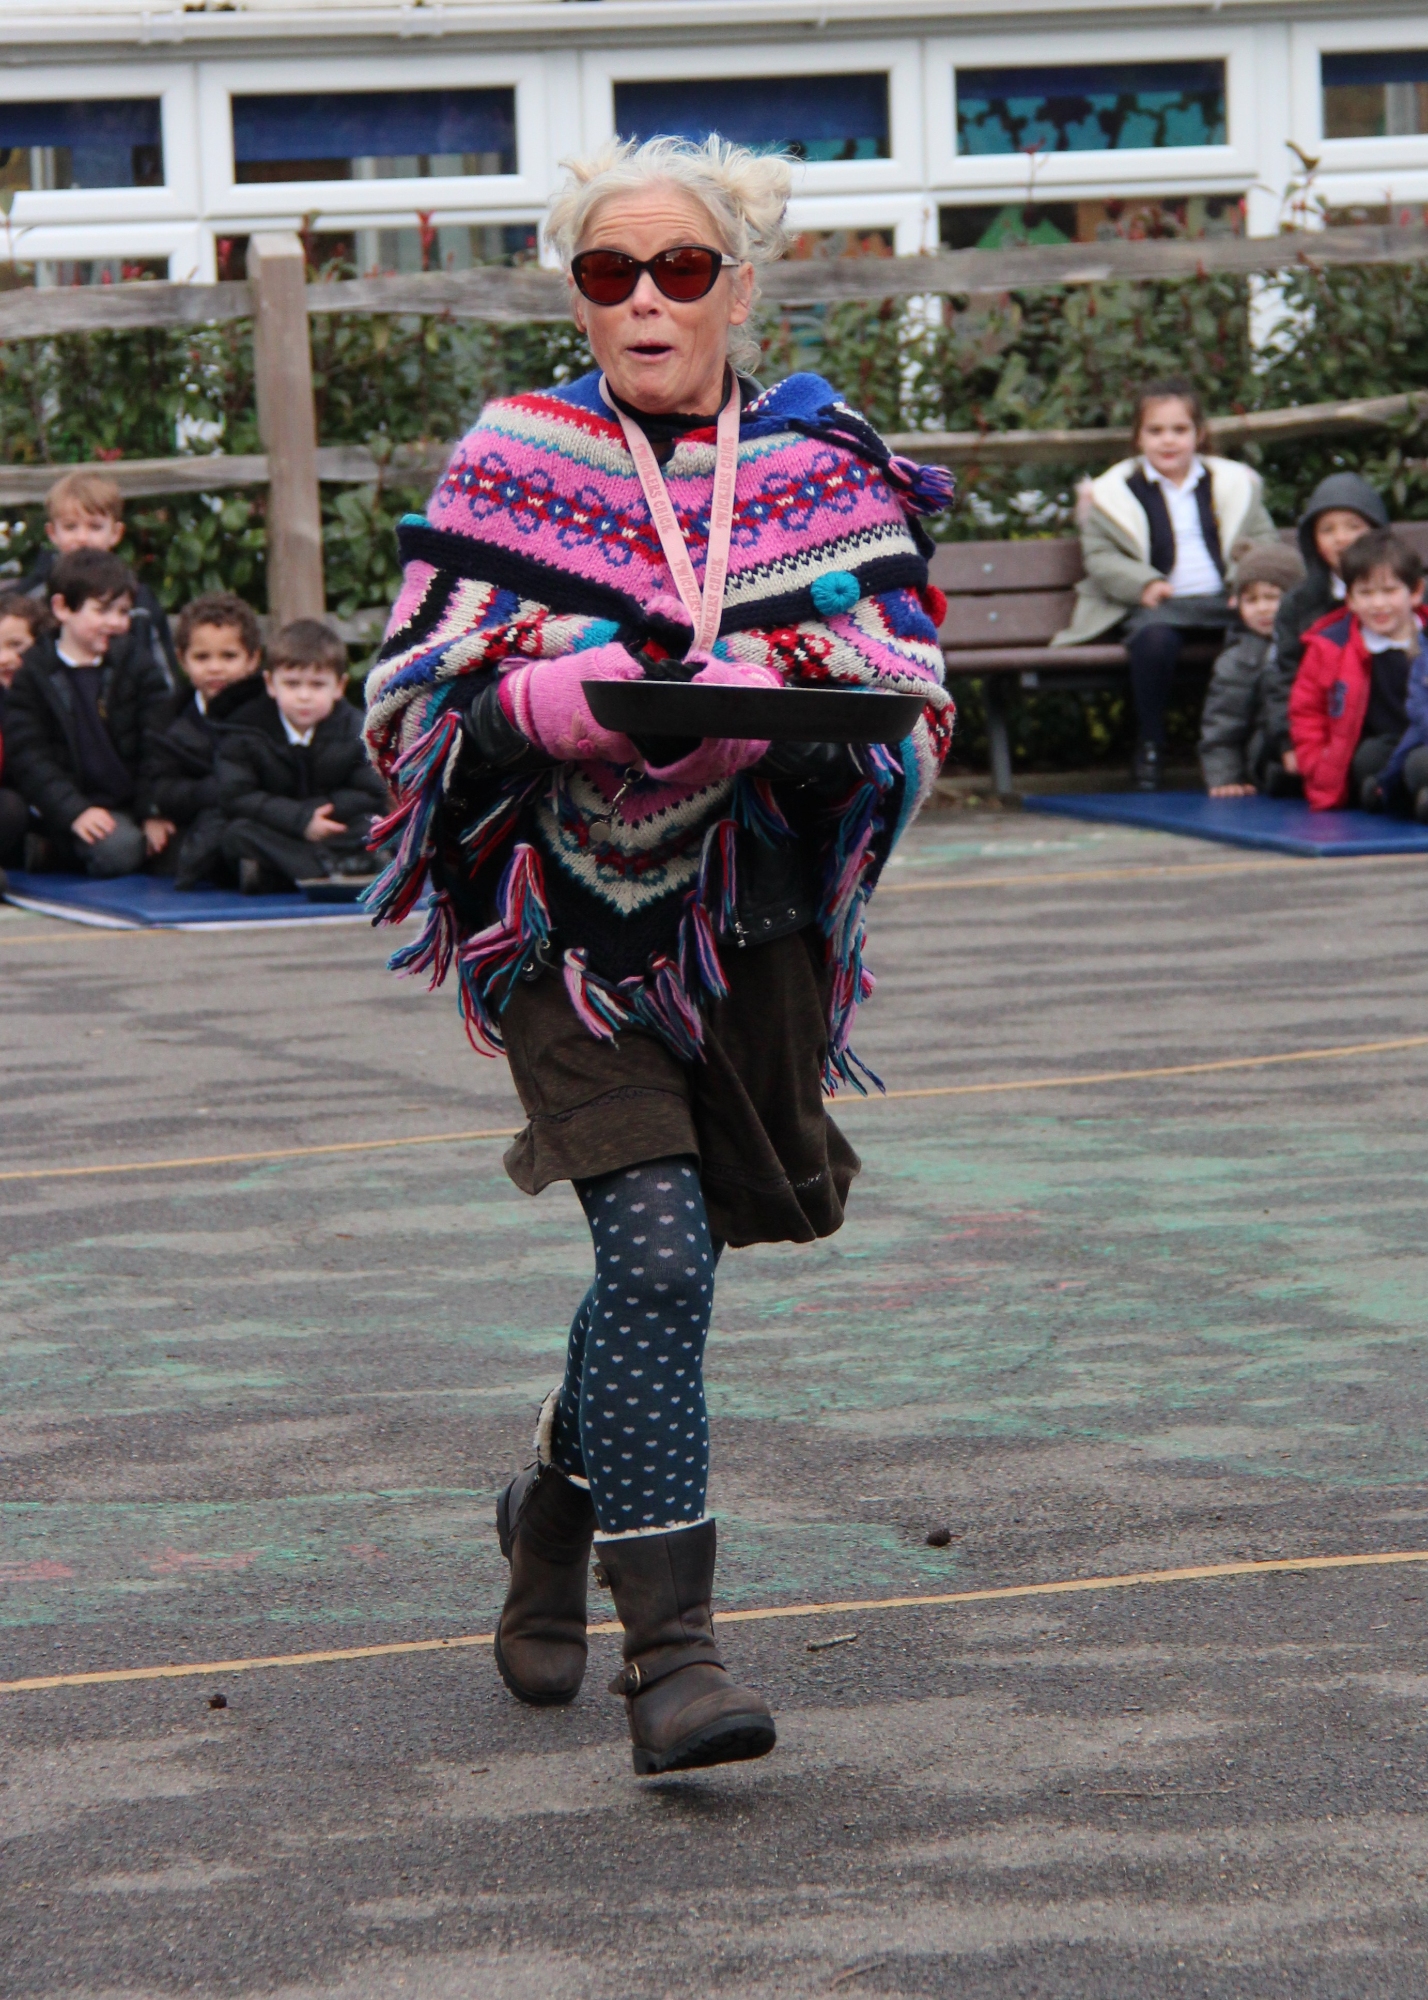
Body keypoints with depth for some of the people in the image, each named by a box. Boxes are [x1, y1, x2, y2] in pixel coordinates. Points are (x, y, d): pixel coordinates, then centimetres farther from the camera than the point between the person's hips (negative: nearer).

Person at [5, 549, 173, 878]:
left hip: (129, 807, 5)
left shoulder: (140, 668, 8)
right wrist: (75, 812, -20)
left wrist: (154, 812, -11)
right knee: (117, 847, -31)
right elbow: (29, 758, -7)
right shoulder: (31, 674, 1)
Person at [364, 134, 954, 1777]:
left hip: (751, 910, 3)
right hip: (566, 910, -3)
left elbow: (911, 695, 2)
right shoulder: (515, 466, 0)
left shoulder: (823, 469, 4)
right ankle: (671, 1647, -15)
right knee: (656, 1250, -16)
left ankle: (561, 1503, 43)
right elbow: (419, 697, -4)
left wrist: (817, 691, -21)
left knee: (673, 1242, 14)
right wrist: (566, 701, -23)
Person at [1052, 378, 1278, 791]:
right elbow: (1100, 556, 4)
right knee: (1155, 638, -40)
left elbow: (1263, 541, 16)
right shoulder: (1114, 491, 12)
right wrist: (1145, 585, -16)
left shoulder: (1234, 483, 20)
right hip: (1156, 606, -2)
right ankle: (1149, 747, -22)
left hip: (1223, 601, 2)